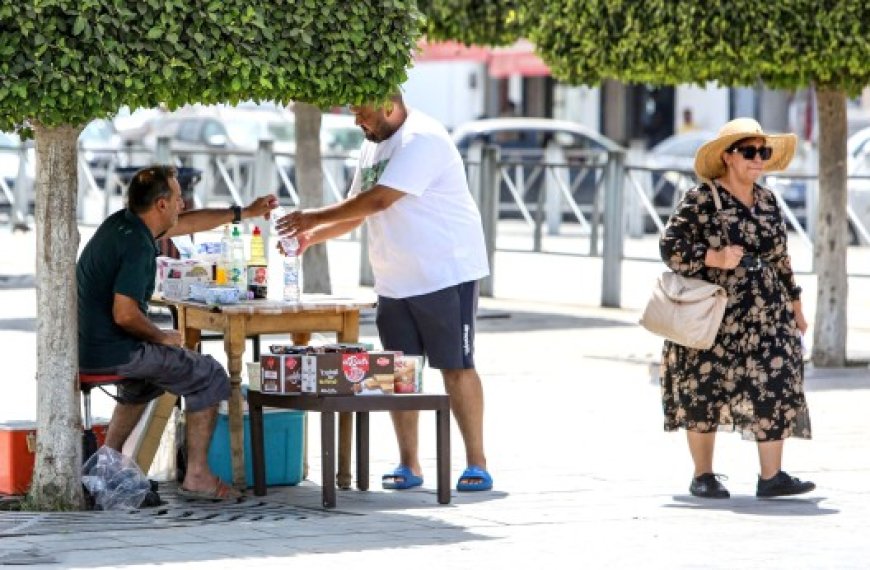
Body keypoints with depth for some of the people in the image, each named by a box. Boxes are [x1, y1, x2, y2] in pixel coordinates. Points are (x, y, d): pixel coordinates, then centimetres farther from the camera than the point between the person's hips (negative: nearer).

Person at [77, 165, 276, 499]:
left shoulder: (123, 222, 9)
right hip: (112, 352, -9)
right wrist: (163, 337, -8)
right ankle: (197, 475, 4)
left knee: (147, 375, 38)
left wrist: (244, 213, 28)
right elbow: (125, 315, -26)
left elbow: (187, 223, 23)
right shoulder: (137, 245, -21)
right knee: (210, 377, 3)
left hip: (84, 347, 9)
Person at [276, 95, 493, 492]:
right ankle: (408, 465, 13)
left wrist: (315, 218, -17)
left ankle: (476, 464, 1)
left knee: (456, 368, -4)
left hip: (446, 276, -8)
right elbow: (356, 212, 18)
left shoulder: (422, 140, -17)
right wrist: (310, 236, 2)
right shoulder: (373, 146, 14)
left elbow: (378, 200, -23)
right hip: (394, 281, 9)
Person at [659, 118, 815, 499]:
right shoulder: (701, 199, -6)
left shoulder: (767, 201, 12)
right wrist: (715, 258, -21)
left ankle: (771, 476, -5)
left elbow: (781, 258, 20)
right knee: (704, 392, 1)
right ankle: (703, 476, 13)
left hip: (765, 317, 5)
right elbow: (670, 246, -10)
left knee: (775, 388, -6)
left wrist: (795, 305, 21)